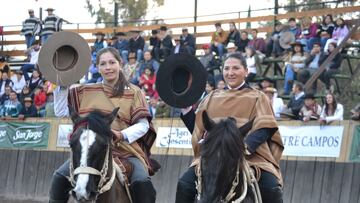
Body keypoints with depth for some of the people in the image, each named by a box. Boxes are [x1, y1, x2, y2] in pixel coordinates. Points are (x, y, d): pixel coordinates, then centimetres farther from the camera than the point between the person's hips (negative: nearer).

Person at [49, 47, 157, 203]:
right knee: (60, 177, -20)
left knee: (142, 182, -29)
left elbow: (143, 125, 0)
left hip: (126, 150, -2)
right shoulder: (87, 91, 13)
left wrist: (123, 135, -18)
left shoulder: (133, 92, 8)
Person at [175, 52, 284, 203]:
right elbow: (197, 127, 19)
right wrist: (186, 108, 3)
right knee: (184, 185, -20)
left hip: (250, 155, -2)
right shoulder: (213, 97, 21)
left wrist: (245, 145, -23)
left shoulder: (257, 98, 11)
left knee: (271, 189, -27)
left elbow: (264, 129, -4)